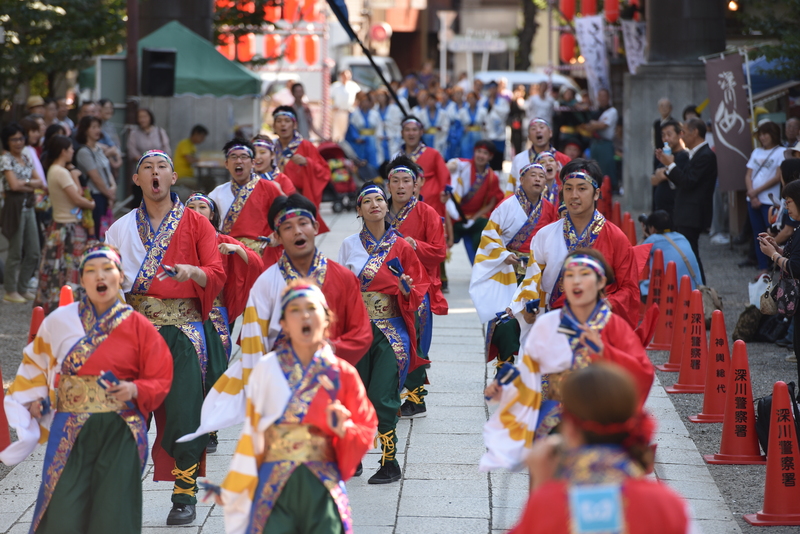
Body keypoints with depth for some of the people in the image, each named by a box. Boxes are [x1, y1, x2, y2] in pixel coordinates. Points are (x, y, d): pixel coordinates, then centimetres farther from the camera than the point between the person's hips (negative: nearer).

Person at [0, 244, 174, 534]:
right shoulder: (61, 321, 6)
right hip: (71, 431, 1)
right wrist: (34, 399, 7)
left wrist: (135, 390, -15)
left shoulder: (139, 327, 3)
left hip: (121, 432, -1)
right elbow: (35, 363, 20)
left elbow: (160, 379, 4)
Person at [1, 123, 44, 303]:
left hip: (28, 206, 7)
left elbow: (40, 182, 8)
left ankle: (22, 288, 20)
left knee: (33, 253, 8)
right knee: (16, 252, -2)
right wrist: (32, 184, -3)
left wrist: (25, 183, -10)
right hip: (15, 206, -7)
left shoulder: (26, 158, 14)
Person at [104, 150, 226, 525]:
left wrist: (192, 271, -23)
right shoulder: (122, 227, 13)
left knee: (183, 410, -8)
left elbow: (217, 274, -3)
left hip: (184, 328, -2)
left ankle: (185, 495, 0)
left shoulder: (196, 223, 7)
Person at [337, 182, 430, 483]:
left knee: (382, 397, -11)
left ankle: (390, 463, -3)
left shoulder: (401, 247, 1)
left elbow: (420, 285, 3)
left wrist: (408, 290, -17)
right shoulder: (349, 246, 6)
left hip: (391, 330, -2)